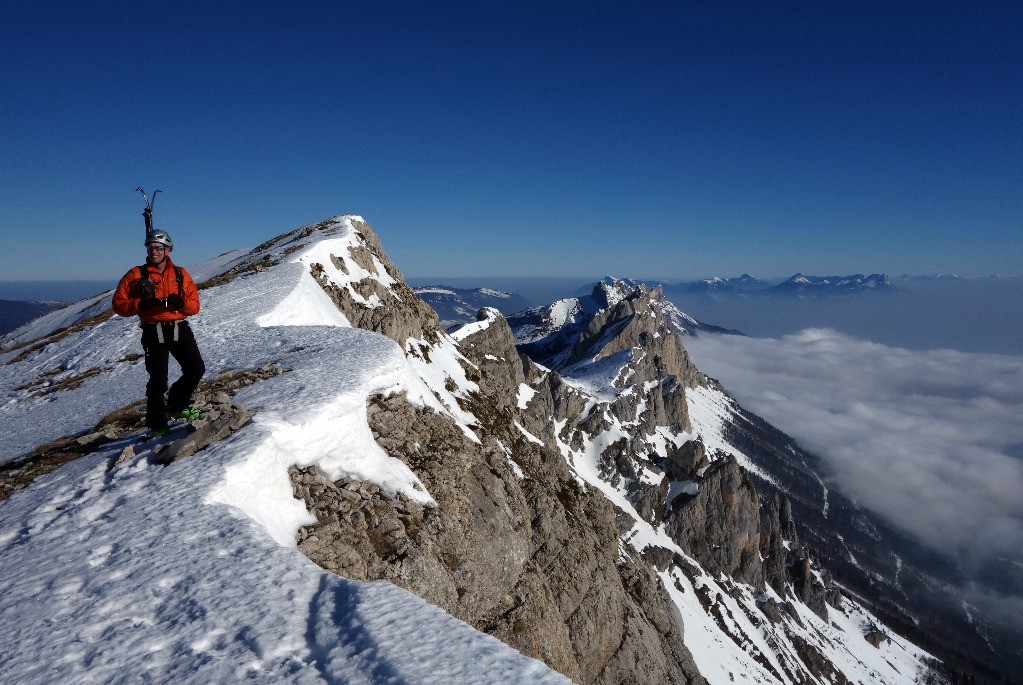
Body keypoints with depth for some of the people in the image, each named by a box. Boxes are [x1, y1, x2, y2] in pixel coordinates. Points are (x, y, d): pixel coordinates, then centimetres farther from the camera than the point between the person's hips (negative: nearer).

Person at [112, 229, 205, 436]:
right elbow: (119, 303, 0)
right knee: (158, 380, -1)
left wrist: (181, 302, -15)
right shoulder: (136, 275, 3)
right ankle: (157, 424, 14)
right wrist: (141, 304, -17)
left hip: (180, 329, 3)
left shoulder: (181, 274, 9)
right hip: (154, 332, -3)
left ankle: (177, 405, 25)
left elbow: (195, 305, 6)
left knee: (196, 369, 0)